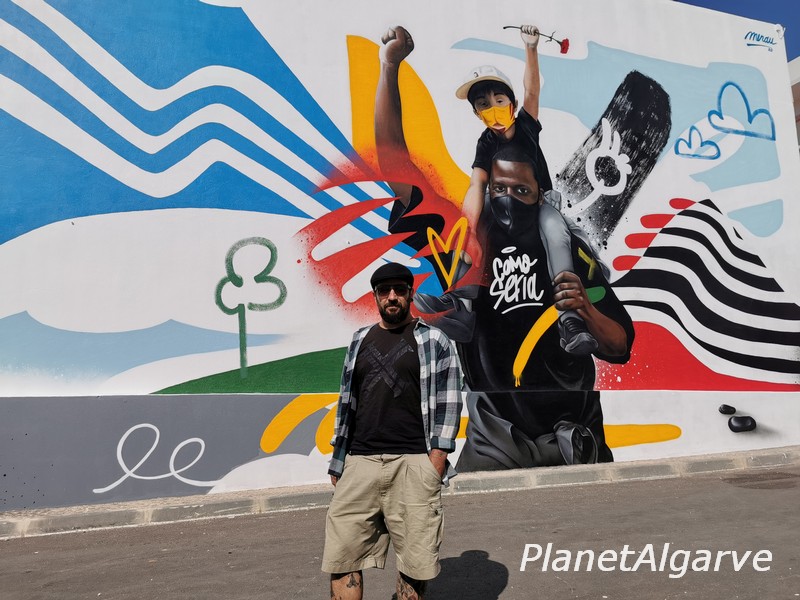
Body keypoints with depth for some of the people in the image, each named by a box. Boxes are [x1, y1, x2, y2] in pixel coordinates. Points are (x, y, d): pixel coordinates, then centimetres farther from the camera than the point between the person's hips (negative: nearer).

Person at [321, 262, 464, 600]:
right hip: (359, 463, 4)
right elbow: (347, 405, 16)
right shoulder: (360, 341, 16)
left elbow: (448, 403, -1)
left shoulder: (435, 341, 5)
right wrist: (338, 464, 13)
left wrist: (436, 460, -9)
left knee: (413, 564, 2)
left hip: (413, 463, -3)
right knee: (341, 559, 0)